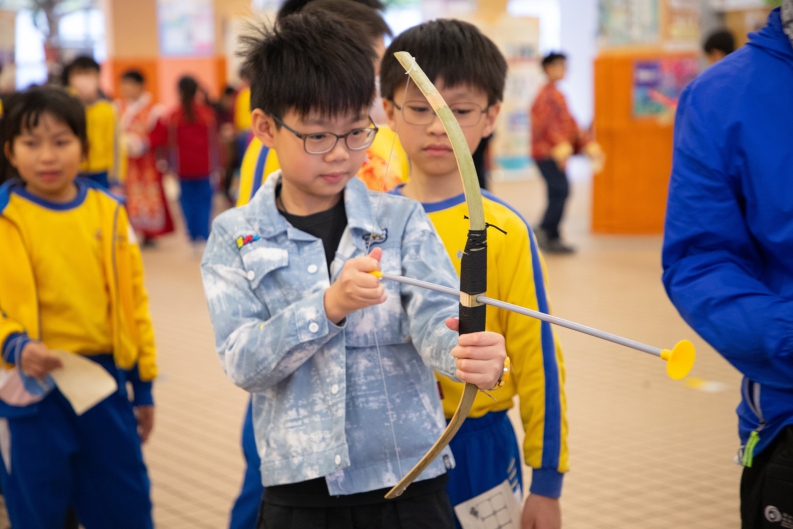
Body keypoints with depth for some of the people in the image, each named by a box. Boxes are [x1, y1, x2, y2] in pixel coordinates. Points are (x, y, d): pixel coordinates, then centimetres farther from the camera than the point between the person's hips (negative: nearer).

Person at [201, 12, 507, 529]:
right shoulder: (235, 236, 0)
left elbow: (436, 321, -14)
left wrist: (474, 354, -37)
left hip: (409, 483, 0)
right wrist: (328, 306, -26)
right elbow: (243, 362, -10)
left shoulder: (401, 220, 0)